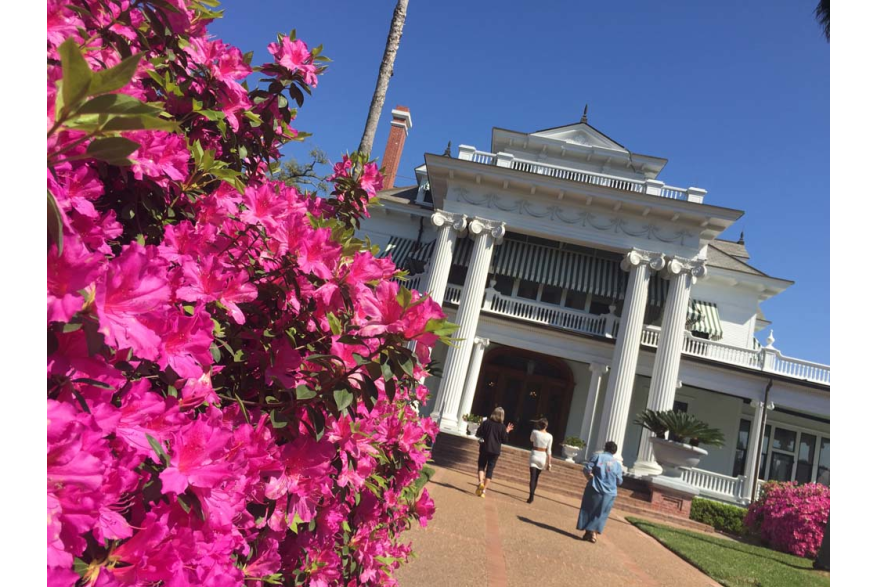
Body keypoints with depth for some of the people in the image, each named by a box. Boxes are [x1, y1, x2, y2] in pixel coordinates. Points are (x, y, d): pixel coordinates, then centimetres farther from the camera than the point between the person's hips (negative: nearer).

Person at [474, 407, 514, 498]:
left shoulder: (486, 422, -4)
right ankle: (484, 490, 5)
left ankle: (480, 482, -12)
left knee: (481, 466, 14)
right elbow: (505, 441, -3)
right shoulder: (502, 427, -5)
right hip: (495, 451, 0)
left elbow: (478, 434, -5)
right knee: (490, 470, 7)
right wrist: (507, 432, 7)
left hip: (484, 449, 0)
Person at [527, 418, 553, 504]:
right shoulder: (549, 436, -4)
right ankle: (532, 494, 29)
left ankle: (531, 496, -20)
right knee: (536, 477, 18)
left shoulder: (535, 432, -6)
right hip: (543, 457, 2)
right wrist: (549, 463, 2)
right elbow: (548, 451, -3)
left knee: (532, 477, -5)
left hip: (534, 455, -2)